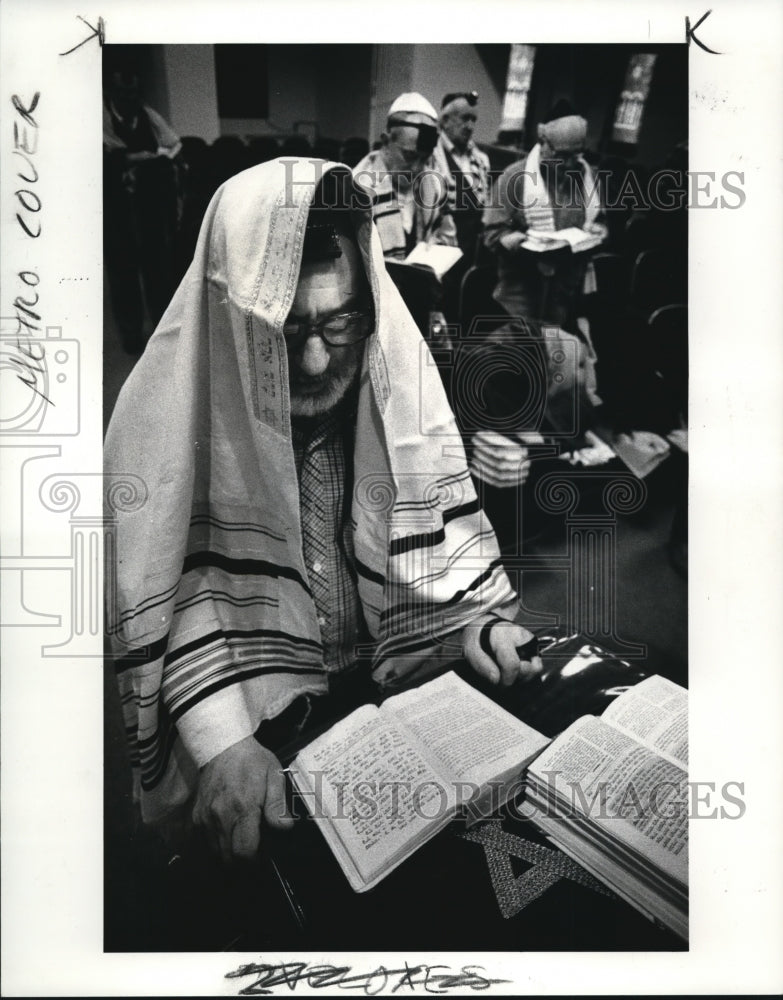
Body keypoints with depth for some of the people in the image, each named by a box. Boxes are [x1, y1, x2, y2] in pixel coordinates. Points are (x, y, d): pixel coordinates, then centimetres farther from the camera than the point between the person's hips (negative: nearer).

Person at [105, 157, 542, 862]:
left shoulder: (398, 372, -7)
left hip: (400, 680, 4)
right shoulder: (170, 414, -16)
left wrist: (480, 621, -16)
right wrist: (222, 747, -27)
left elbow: (442, 528, 1)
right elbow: (174, 596, -16)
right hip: (254, 709, -3)